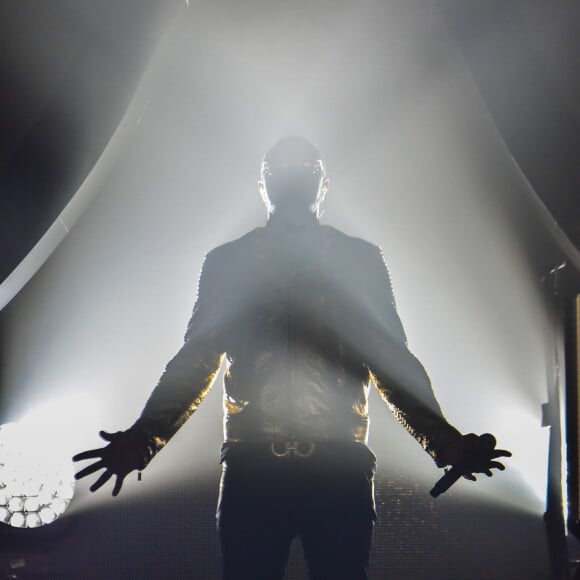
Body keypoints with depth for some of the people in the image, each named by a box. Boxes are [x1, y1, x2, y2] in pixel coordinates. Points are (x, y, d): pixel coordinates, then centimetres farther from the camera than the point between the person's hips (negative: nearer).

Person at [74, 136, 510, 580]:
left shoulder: (360, 259, 12)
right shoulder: (226, 261, 12)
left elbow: (393, 361, 7)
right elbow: (195, 361, 10)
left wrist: (445, 441, -6)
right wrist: (141, 439, -2)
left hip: (341, 470, 0)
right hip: (251, 468, 0)